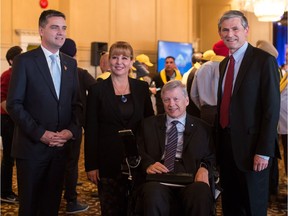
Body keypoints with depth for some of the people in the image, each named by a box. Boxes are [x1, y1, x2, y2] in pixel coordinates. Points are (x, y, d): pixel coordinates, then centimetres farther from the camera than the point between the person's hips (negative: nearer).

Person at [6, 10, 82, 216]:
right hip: (31, 146, -4)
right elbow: (14, 104, -9)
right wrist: (40, 133, -16)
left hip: (61, 146, 4)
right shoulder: (24, 61, -4)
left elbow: (76, 103, 11)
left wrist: (72, 130, -6)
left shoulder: (70, 63, 11)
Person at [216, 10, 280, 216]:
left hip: (251, 147, -6)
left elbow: (272, 109, -14)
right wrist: (219, 141, 8)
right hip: (227, 145, 7)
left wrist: (264, 151, -18)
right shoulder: (224, 64, 12)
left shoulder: (264, 60, -10)